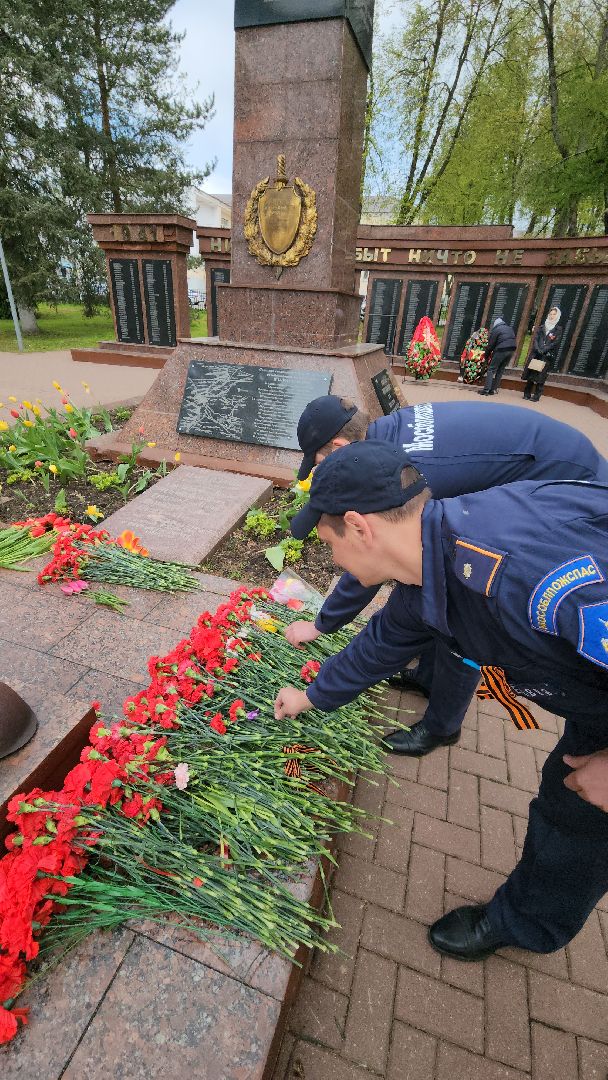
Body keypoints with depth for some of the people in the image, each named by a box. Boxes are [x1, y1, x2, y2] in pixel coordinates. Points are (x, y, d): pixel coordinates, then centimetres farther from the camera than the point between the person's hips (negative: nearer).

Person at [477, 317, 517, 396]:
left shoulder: (495, 330, 1)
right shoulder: (510, 328, 22)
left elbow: (491, 344, -1)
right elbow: (513, 340, 19)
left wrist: (486, 355, 10)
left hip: (501, 350, -7)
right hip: (511, 350, 7)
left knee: (491, 369, -3)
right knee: (500, 370, 13)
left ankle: (486, 389, -11)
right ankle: (494, 389, 13)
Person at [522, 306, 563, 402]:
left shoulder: (558, 329, 5)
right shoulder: (541, 328, 14)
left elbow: (555, 343, -5)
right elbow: (535, 339, 3)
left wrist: (543, 350, -16)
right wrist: (538, 349, -13)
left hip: (548, 356, -3)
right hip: (536, 354, 3)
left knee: (541, 377, -6)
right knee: (531, 374, 0)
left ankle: (536, 396, -6)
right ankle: (527, 394, 6)